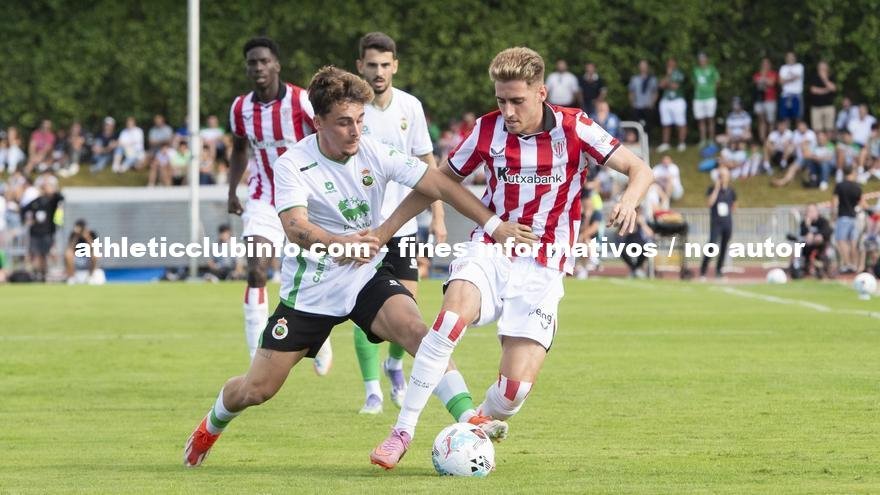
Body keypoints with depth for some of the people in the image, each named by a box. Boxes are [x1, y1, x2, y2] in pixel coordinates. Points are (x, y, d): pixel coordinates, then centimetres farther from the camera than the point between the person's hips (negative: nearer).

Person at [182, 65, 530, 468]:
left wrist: (495, 225, -21)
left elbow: (440, 185, -12)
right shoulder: (293, 164, -17)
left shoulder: (376, 154, -10)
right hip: (310, 290, -2)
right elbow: (294, 226, -33)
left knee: (417, 331, -29)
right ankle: (213, 424, 38)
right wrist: (341, 244, -53)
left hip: (366, 278, 2)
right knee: (256, 389, 4)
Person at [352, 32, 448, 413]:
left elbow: (427, 163, 10)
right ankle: (372, 391, 4)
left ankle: (394, 364, 27)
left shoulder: (410, 107, 2)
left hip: (402, 223, 3)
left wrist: (437, 215, 5)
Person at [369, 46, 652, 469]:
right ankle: (402, 432, -27)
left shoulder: (573, 129, -6)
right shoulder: (488, 130, 0)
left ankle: (485, 420, 22)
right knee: (453, 315, -34)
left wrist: (628, 202, -28)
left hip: (540, 270, -1)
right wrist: (385, 229, 7)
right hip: (489, 252, 1)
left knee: (516, 385, -16)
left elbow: (639, 170, -5)